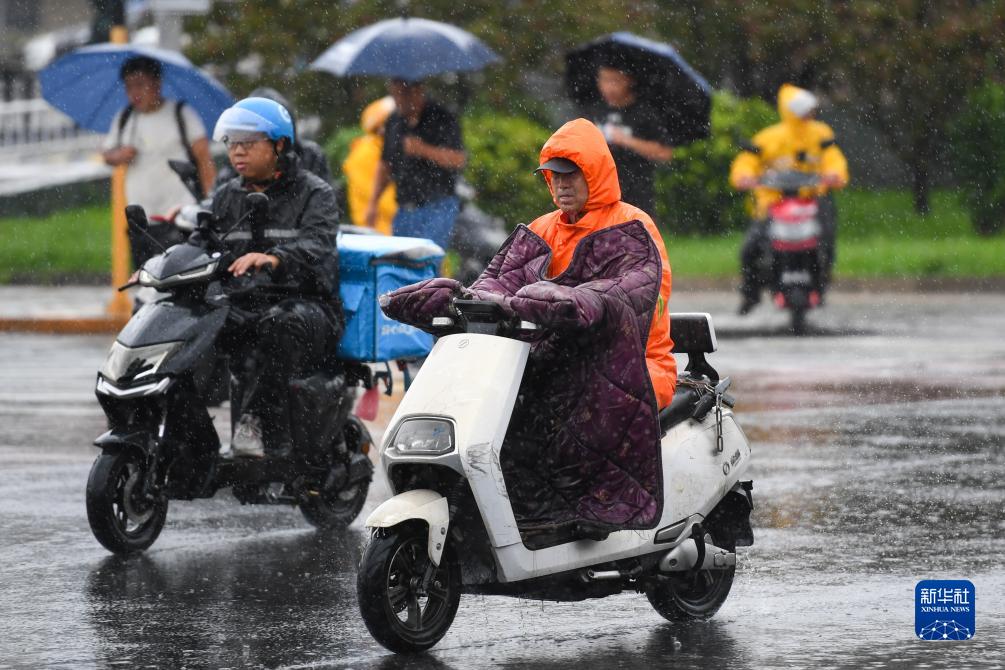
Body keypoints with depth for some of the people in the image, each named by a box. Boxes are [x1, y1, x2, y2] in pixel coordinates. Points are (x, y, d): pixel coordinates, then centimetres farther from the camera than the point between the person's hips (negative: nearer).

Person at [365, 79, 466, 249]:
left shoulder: (441, 119, -6)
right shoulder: (395, 121, 12)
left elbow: (459, 160, -15)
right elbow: (385, 165, 19)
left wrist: (424, 150, -25)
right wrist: (373, 203, 13)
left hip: (437, 208, -6)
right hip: (405, 208, 6)